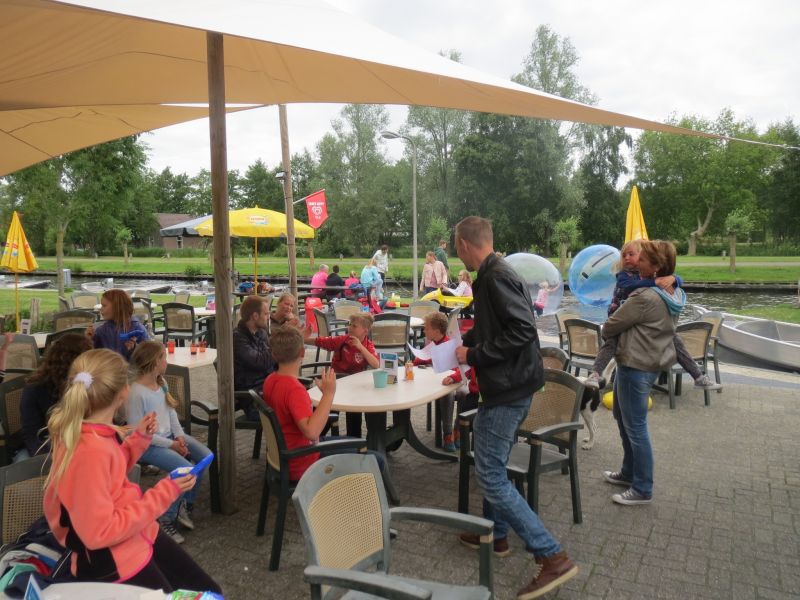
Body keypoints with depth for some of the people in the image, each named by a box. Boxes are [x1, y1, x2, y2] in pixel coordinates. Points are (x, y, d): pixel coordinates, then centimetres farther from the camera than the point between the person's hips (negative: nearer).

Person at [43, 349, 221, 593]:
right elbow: (99, 534, -27)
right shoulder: (88, 450, -30)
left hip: (139, 535, 9)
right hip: (111, 560, -9)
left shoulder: (94, 431, -3)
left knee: (210, 591, 14)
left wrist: (138, 439, 5)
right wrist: (164, 494, -23)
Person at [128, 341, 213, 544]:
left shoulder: (161, 382, 4)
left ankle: (186, 504, 10)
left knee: (206, 456, -8)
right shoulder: (136, 393, -21)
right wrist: (171, 445, -18)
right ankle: (166, 519, -4)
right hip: (148, 444, -8)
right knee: (186, 469, -24)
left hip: (169, 436, 8)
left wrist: (180, 436, -5)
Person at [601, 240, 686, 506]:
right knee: (622, 416, 23)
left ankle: (642, 490, 15)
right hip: (653, 362, 10)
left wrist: (605, 332, 8)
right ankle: (629, 472, 37)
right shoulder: (673, 294, 4)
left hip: (635, 367, -10)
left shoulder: (645, 298, -24)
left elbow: (610, 327, -14)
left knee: (635, 427, 2)